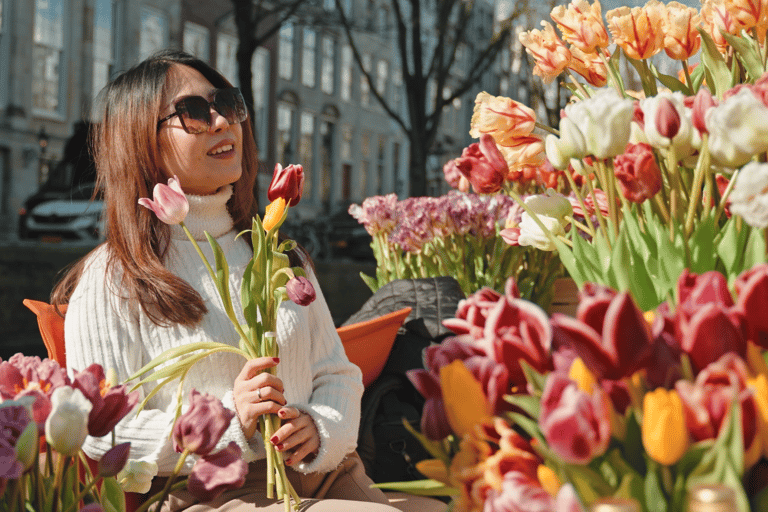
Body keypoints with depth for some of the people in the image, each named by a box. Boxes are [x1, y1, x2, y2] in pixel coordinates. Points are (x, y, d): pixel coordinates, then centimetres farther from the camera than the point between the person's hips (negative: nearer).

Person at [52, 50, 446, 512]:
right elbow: (100, 437, -5)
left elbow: (336, 373, 18)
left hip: (327, 474, 6)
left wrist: (321, 426, -6)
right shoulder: (109, 282, 0)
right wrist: (228, 422, -18)